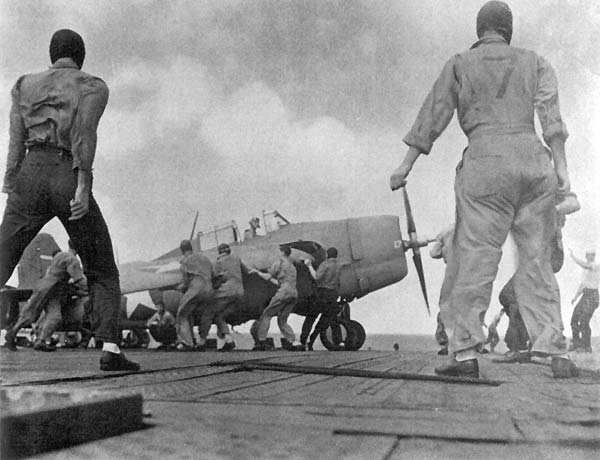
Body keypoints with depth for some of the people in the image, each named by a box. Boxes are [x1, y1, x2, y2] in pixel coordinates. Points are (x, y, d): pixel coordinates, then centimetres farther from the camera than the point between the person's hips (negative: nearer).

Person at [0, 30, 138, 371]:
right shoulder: (94, 87, 11)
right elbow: (84, 130, -8)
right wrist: (83, 186, -17)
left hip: (31, 177, 3)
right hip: (68, 180, -2)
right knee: (103, 273, 10)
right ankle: (110, 348, -7)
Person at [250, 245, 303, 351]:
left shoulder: (280, 262, 4)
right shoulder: (292, 266, 29)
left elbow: (267, 277, 2)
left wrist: (257, 271, 16)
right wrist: (270, 277, 39)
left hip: (284, 292, -8)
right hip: (294, 294, 8)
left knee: (267, 314, 1)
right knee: (282, 320, 11)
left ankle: (261, 341, -6)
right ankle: (294, 343, -3)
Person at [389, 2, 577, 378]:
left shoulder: (460, 65, 13)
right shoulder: (534, 62, 17)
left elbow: (433, 116, 7)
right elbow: (550, 114, 4)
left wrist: (406, 165, 9)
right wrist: (561, 166, -1)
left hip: (486, 161, -2)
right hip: (533, 162, 3)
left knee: (475, 261, -2)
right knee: (537, 262, 6)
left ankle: (465, 352, -7)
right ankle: (557, 353, 4)